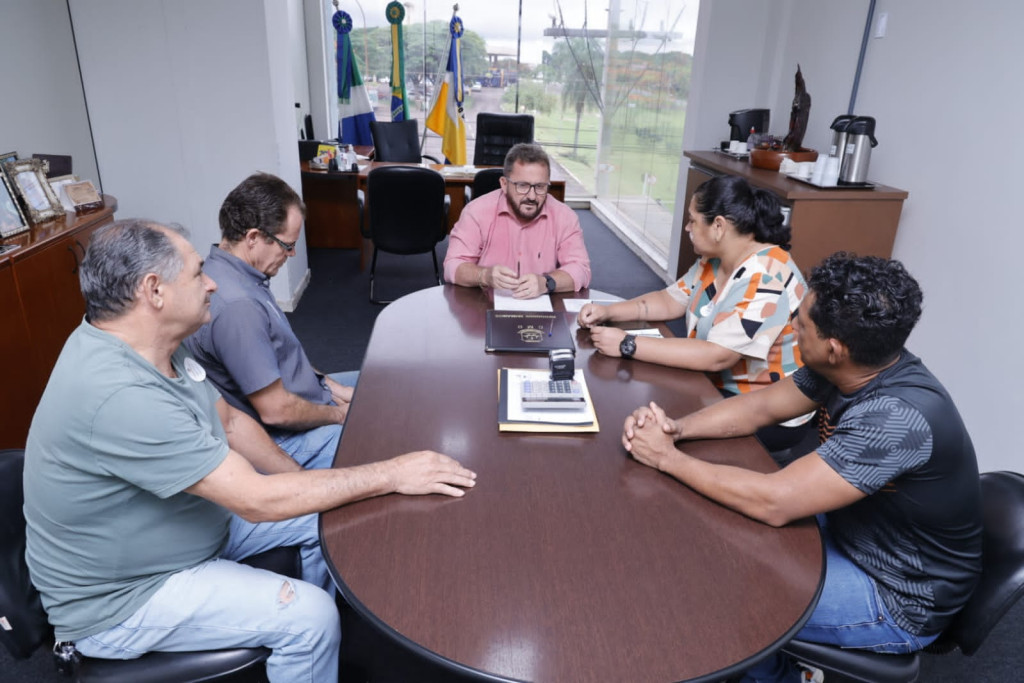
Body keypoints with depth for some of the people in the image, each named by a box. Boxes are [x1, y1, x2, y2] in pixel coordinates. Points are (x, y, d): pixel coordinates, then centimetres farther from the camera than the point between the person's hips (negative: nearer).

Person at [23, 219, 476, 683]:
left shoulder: (155, 346, -7)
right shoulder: (117, 396, -36)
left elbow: (229, 420, 6)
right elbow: (257, 500, -34)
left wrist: (304, 484, -3)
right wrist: (392, 475, -27)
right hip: (119, 598, -8)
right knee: (308, 617, -19)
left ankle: (328, 644, 28)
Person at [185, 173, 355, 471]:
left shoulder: (237, 274, 0)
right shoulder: (236, 306, -32)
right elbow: (276, 411, -27)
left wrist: (332, 386, 4)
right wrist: (339, 414, -11)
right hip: (284, 439, -10)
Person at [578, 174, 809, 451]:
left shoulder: (766, 279, -28)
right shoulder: (716, 260, 1)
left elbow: (716, 356, -34)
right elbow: (671, 301, 8)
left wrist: (628, 345, -31)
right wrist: (608, 311, -7)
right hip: (720, 388, 8)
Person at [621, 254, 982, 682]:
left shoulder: (898, 417, -37)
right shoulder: (857, 366, -11)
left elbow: (774, 503, -36)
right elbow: (759, 406, -1)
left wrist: (668, 458, -26)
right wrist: (675, 428, -17)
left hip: (899, 600, -7)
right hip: (854, 535, 8)